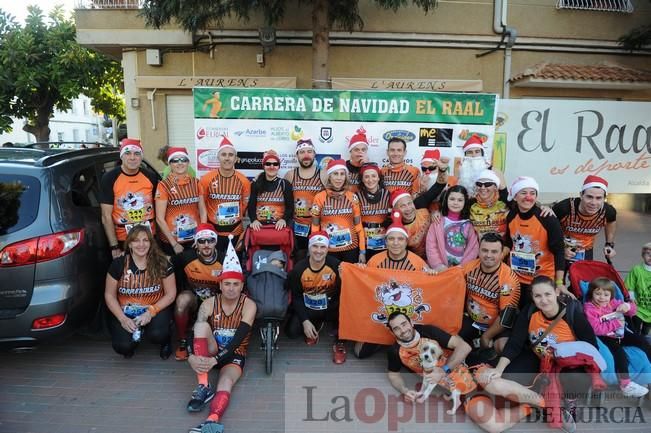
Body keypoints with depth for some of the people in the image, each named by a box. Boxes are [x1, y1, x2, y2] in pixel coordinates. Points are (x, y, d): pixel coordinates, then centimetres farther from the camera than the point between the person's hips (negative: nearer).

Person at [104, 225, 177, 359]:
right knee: (123, 346, -23)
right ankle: (135, 333, 15)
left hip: (155, 309, -1)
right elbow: (109, 295, 1)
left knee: (157, 334, -30)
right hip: (126, 312, 1)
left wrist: (151, 312, -17)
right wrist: (122, 319, -13)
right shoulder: (118, 264, -5)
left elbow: (170, 294, -4)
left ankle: (165, 341, 8)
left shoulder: (161, 263, -7)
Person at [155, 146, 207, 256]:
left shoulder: (196, 183, 2)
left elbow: (203, 212, 4)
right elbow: (160, 218, -9)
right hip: (170, 242, -3)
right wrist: (174, 244, -11)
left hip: (195, 240, 3)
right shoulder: (164, 186, -8)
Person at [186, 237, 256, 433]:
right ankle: (203, 386, -30)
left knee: (226, 382, -34)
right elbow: (196, 332, -18)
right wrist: (191, 358, -38)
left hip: (234, 356, -2)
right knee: (202, 325, -27)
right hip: (211, 351, 2)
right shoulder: (209, 304, -6)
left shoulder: (249, 305, -12)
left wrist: (216, 361, -34)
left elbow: (238, 340, -21)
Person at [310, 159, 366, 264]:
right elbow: (315, 227, 2)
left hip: (351, 248, 1)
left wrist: (362, 251, 1)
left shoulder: (352, 197, 0)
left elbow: (358, 225, 3)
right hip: (328, 249, -1)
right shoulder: (320, 197, -4)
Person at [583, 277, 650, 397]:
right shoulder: (589, 309, -15)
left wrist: (628, 306, -16)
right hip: (604, 338, -8)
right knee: (619, 351, -31)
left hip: (619, 333, 8)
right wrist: (616, 323, -21)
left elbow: (633, 311, 10)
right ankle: (626, 384, -27)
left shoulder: (613, 302, 5)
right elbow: (597, 329, -23)